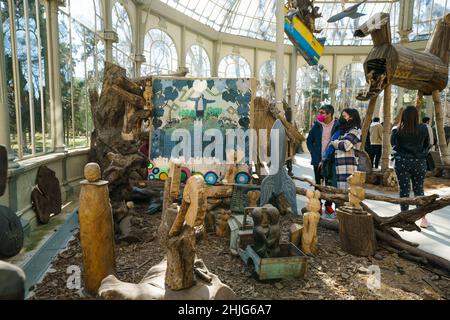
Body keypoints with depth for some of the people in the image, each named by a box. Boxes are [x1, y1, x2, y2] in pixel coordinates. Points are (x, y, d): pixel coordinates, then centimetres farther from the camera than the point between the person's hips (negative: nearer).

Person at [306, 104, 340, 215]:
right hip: (318, 160, 1)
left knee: (330, 183, 9)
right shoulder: (317, 126, -2)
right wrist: (314, 154, -1)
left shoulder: (337, 126, -7)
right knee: (318, 183, 10)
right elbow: (309, 141, 8)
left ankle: (328, 205, 23)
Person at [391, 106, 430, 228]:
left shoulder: (397, 130, -8)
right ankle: (423, 218, 15)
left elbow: (393, 144, 6)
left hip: (401, 162, -1)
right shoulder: (423, 129, -6)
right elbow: (427, 145, 7)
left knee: (404, 189, 6)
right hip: (419, 162, 1)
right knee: (419, 189, 12)